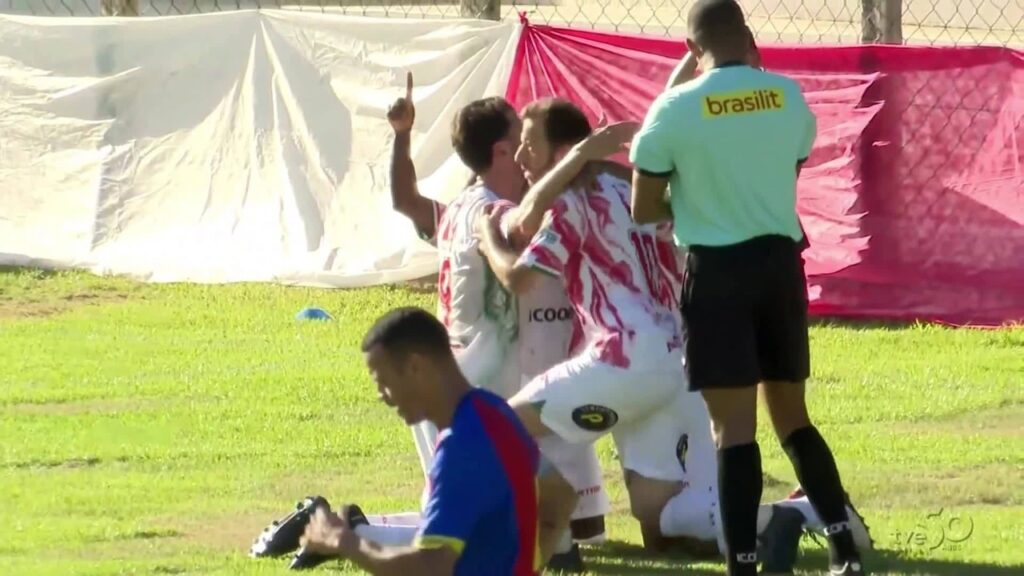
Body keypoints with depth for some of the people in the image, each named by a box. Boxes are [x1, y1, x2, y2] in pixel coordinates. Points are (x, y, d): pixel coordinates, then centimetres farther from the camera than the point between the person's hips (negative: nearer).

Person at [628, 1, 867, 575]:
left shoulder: (675, 109, -9)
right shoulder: (790, 97, 3)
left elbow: (644, 210, -2)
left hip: (718, 270, -4)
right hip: (781, 261, 4)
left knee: (735, 426, -4)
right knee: (791, 414, 16)